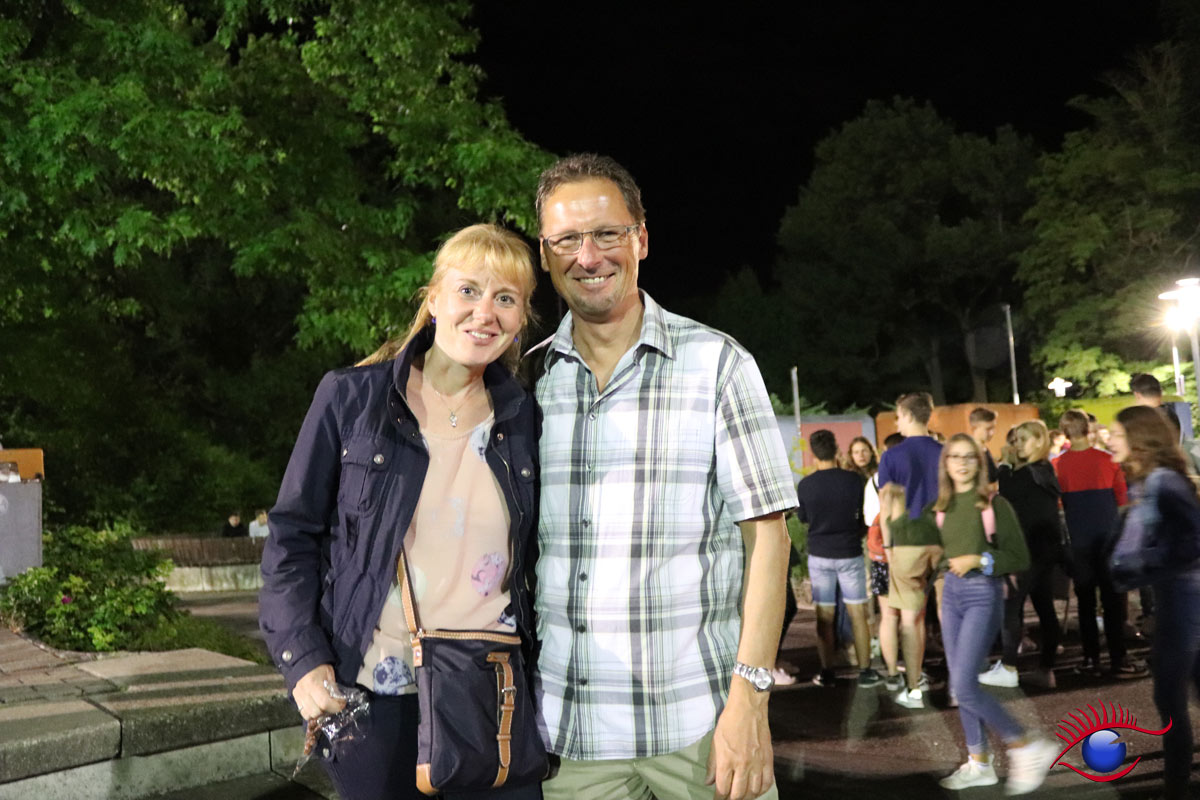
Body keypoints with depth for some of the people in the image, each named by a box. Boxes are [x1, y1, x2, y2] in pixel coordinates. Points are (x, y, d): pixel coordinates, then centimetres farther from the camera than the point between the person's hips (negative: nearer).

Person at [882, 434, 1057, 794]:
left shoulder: (995, 505, -8)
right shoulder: (939, 509, 7)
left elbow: (1020, 558, -9)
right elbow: (907, 541, 1)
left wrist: (978, 560, -19)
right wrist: (894, 510, -8)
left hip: (984, 594, -6)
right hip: (952, 592, 6)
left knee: (964, 685, -13)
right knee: (960, 684, 10)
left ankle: (1027, 748, 1)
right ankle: (979, 763, 22)